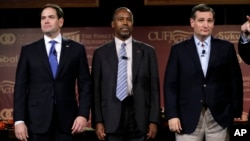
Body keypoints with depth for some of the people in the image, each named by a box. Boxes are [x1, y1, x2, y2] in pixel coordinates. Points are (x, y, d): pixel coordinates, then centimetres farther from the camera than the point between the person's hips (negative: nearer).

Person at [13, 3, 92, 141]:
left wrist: (83, 114, -7)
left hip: (66, 119, 0)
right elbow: (21, 87, 3)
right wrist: (19, 120, -5)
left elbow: (85, 84, 5)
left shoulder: (76, 49, 6)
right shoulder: (28, 50, 7)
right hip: (37, 120, 0)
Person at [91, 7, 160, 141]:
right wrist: (98, 121, -3)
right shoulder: (101, 53, 7)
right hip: (111, 117, 0)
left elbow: (154, 87, 5)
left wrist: (153, 120, -2)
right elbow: (96, 89, 4)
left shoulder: (147, 51, 7)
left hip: (139, 116, 0)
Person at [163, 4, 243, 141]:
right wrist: (172, 115, -6)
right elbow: (170, 84, 2)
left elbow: (235, 81, 7)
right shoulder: (179, 49, 5)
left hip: (219, 116, 1)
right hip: (188, 117, 0)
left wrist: (235, 112, 2)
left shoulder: (226, 48, 6)